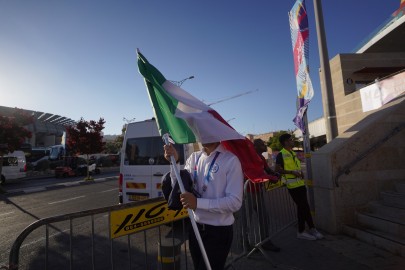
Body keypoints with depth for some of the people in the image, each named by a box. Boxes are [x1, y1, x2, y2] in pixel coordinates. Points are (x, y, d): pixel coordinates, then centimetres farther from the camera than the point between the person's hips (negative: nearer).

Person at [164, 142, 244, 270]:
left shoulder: (231, 160, -17)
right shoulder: (194, 157, 1)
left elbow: (235, 202, -21)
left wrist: (198, 202, -27)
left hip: (218, 231, -5)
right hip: (195, 228, 6)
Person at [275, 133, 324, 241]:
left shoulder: (293, 153, 16)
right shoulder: (281, 154, -11)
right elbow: (277, 169, -16)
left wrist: (301, 172, 7)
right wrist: (292, 172, -21)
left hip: (300, 183, 8)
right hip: (292, 185, -8)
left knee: (304, 207, 14)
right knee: (302, 207, 0)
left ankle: (312, 229, 26)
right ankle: (301, 231, 15)